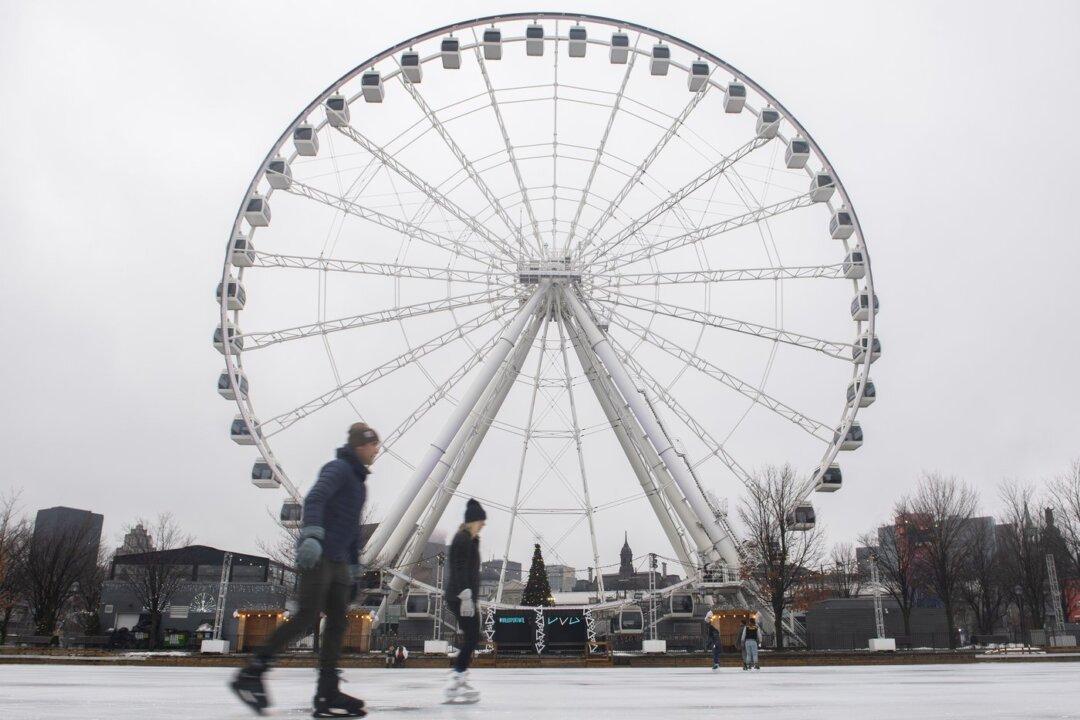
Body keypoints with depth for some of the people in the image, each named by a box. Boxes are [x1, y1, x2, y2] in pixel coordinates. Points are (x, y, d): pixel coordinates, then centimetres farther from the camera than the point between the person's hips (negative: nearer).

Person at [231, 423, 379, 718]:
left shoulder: (358, 480, 23)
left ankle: (327, 694, 2)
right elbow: (315, 498, -23)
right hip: (317, 555, -9)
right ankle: (252, 672, -3)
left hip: (338, 560, 9)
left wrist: (355, 568, 24)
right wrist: (311, 535, -38)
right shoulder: (338, 468, -5)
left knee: (337, 624, 2)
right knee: (308, 617, -12)